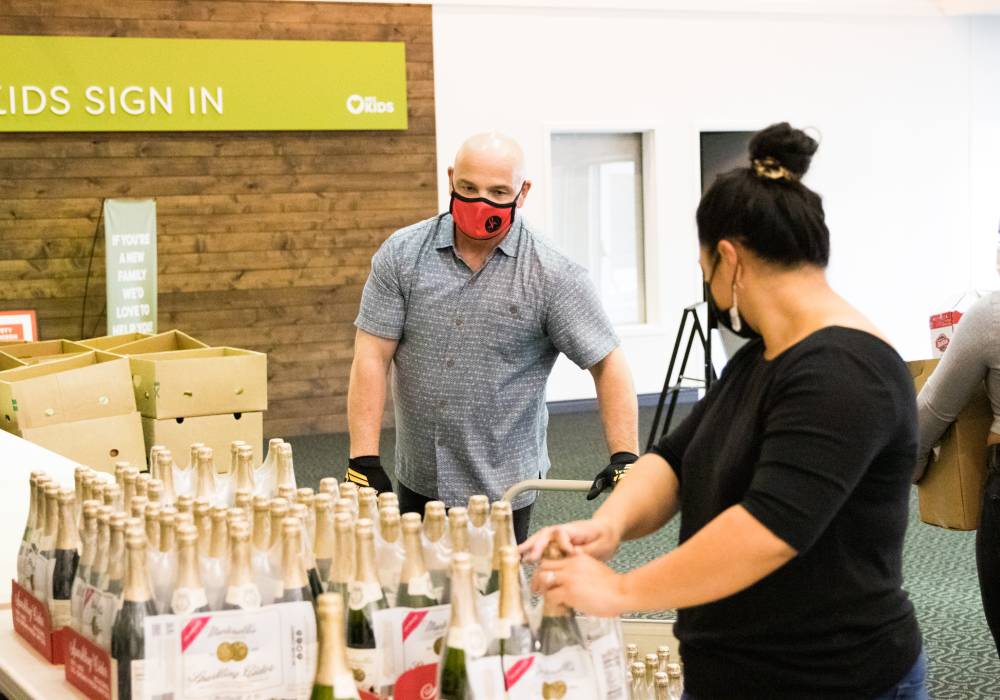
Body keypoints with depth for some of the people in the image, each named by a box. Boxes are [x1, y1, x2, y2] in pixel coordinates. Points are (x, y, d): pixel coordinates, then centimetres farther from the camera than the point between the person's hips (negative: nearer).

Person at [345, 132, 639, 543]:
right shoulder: (401, 255, 0)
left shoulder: (553, 276, -7)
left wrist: (625, 458, -18)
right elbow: (371, 357, -4)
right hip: (417, 483, 3)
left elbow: (608, 364, -6)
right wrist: (364, 461, -11)